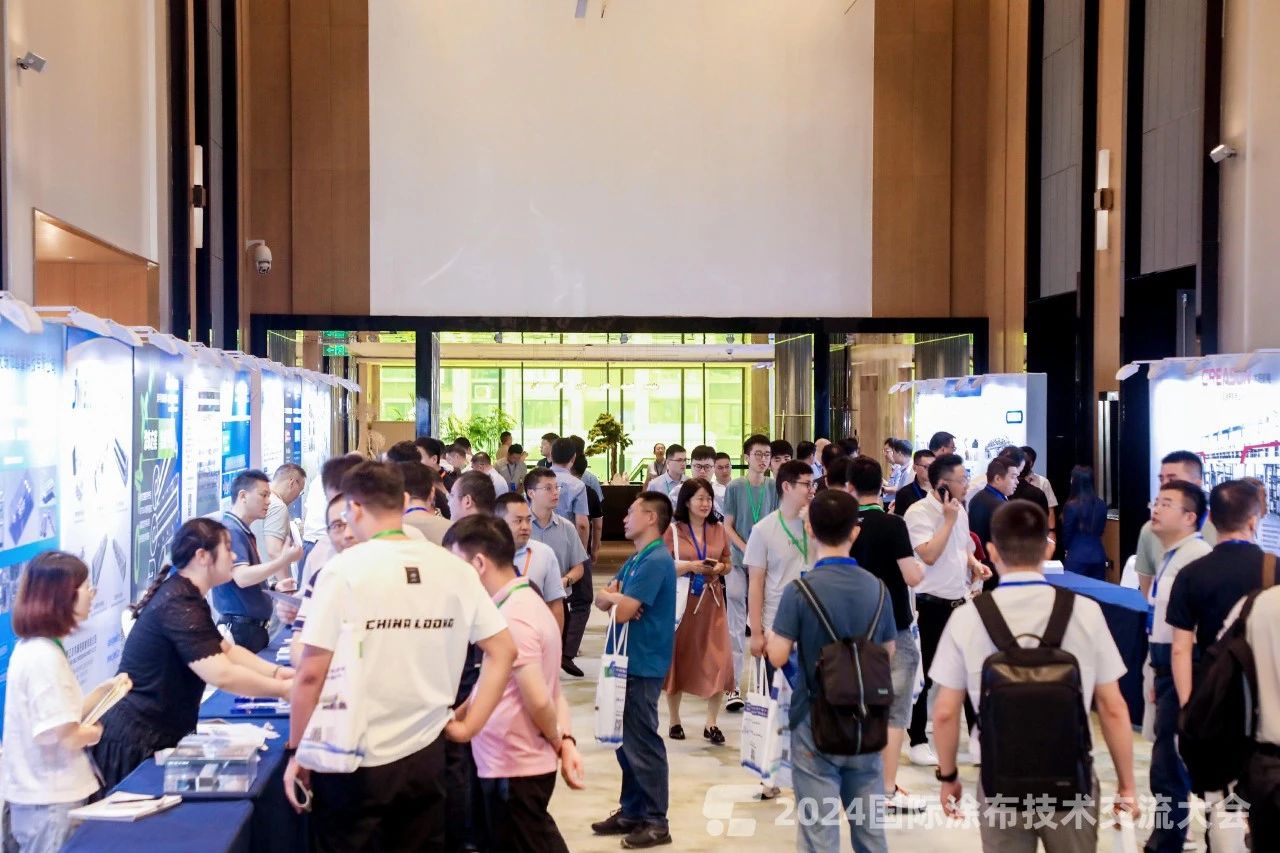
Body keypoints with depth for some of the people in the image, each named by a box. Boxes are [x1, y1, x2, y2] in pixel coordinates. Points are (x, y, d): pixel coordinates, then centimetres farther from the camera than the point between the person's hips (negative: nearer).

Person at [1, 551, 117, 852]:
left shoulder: (35, 649, 8)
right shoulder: (44, 656, -23)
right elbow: (65, 735, -26)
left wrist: (103, 691, 6)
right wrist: (94, 732, -6)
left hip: (43, 793, 10)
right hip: (49, 802, -10)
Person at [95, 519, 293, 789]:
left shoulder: (184, 595, 10)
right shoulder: (178, 605, -24)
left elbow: (226, 650, 13)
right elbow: (221, 675, -32)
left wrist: (276, 671, -1)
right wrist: (283, 689, -23)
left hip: (158, 734, 10)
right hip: (135, 742, -10)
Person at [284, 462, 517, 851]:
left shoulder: (344, 570, -13)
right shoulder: (455, 569, 0)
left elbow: (312, 673, -13)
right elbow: (503, 651, 2)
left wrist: (297, 752, -2)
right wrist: (469, 726, 6)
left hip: (354, 763, -4)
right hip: (425, 758, 4)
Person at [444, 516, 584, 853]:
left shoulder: (511, 619, -21)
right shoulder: (524, 604, 10)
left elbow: (538, 700, -23)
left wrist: (558, 743, -7)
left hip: (514, 769, -9)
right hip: (518, 763, 9)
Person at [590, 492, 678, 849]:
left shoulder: (656, 561, -18)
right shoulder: (635, 560, 13)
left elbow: (622, 612, -23)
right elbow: (601, 599, 10)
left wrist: (616, 597, -2)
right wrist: (616, 597, -11)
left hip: (643, 664, -9)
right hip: (626, 660, 9)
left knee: (642, 743, -2)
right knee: (625, 740, 15)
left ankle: (656, 822, 8)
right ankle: (632, 811, 26)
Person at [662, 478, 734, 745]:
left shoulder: (719, 529, 6)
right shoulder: (672, 530, -5)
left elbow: (728, 564, 14)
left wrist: (720, 568, -8)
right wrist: (691, 566, -18)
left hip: (711, 602, 2)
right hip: (680, 602, -2)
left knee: (718, 662, -5)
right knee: (677, 659, 8)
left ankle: (711, 724, 9)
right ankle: (674, 721, 25)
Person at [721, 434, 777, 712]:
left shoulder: (773, 489, 3)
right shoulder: (735, 488, -2)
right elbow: (728, 526, -1)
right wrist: (746, 549, -15)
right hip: (738, 562, -2)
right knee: (736, 624, 0)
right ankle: (732, 684, 4)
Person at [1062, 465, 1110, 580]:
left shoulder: (1071, 506, -14)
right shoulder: (1101, 505, 2)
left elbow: (1067, 533, -4)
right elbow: (1100, 530, 14)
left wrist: (1066, 549, 16)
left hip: (1077, 558, -5)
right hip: (1098, 556, 5)